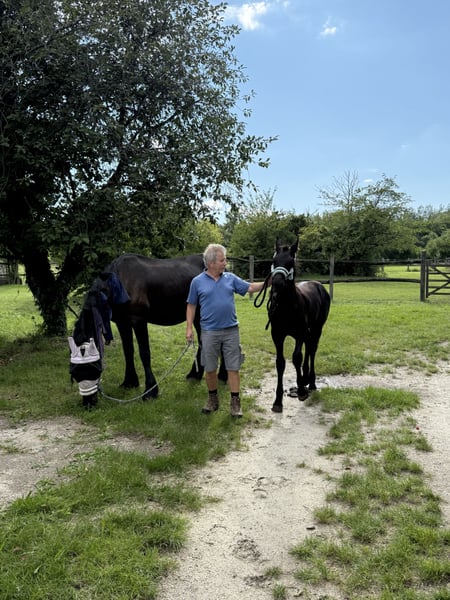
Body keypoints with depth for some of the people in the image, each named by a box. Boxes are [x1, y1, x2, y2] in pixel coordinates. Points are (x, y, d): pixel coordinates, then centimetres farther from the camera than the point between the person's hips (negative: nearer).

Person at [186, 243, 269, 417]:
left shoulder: (231, 278, 3)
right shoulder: (197, 282, -2)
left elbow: (250, 288, 3)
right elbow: (191, 306, 3)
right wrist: (189, 328, -3)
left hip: (231, 331, 1)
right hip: (210, 332, -1)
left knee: (233, 368, 4)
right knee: (210, 369, 9)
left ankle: (235, 402, 12)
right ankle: (212, 399, 27)